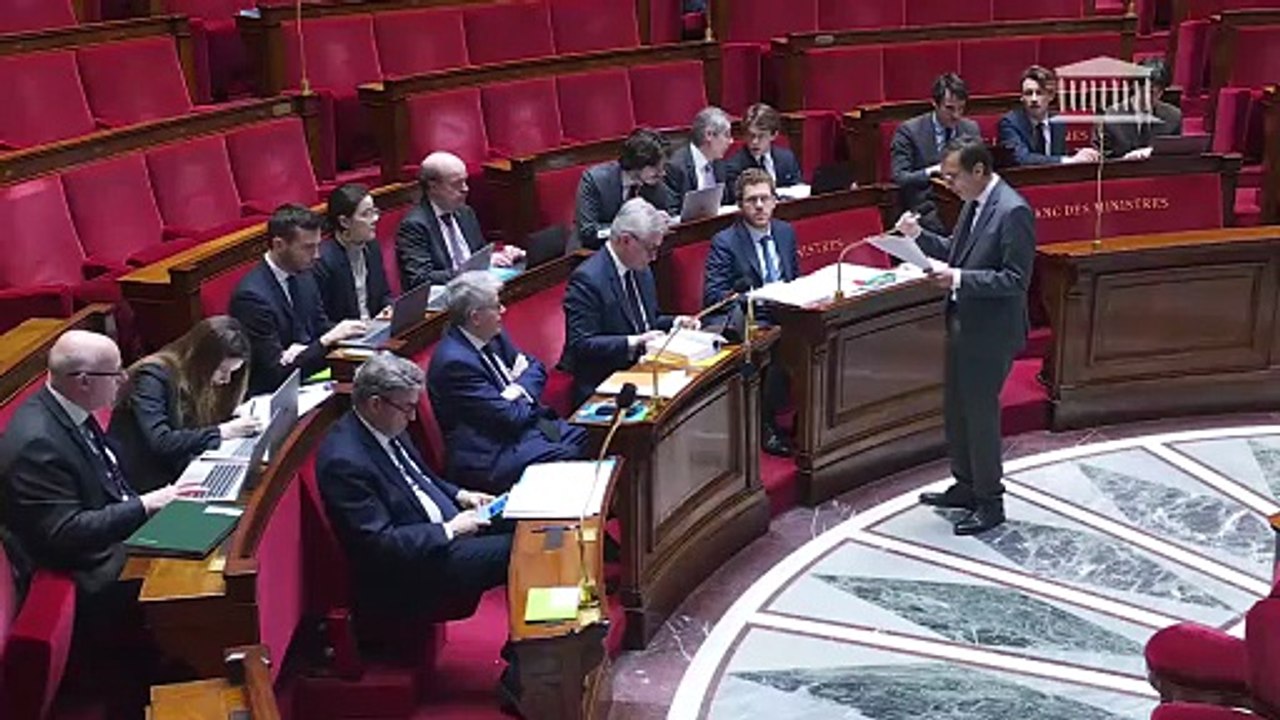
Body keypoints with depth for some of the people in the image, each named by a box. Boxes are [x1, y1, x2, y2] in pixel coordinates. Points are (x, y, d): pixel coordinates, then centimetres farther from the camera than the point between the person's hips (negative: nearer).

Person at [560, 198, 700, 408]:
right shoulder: (587, 279, -16)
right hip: (602, 388, -9)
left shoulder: (641, 270, 12)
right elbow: (582, 345, -20)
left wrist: (674, 323, 4)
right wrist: (633, 342, -26)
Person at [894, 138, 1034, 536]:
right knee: (956, 408, 19)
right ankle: (965, 486, 35)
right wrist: (919, 236, 0)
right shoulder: (974, 203, 6)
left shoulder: (1013, 211, -21)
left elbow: (1015, 279, -23)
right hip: (963, 323, 9)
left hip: (991, 331, -9)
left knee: (981, 413, 2)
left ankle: (989, 502, 17)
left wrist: (958, 278, -29)